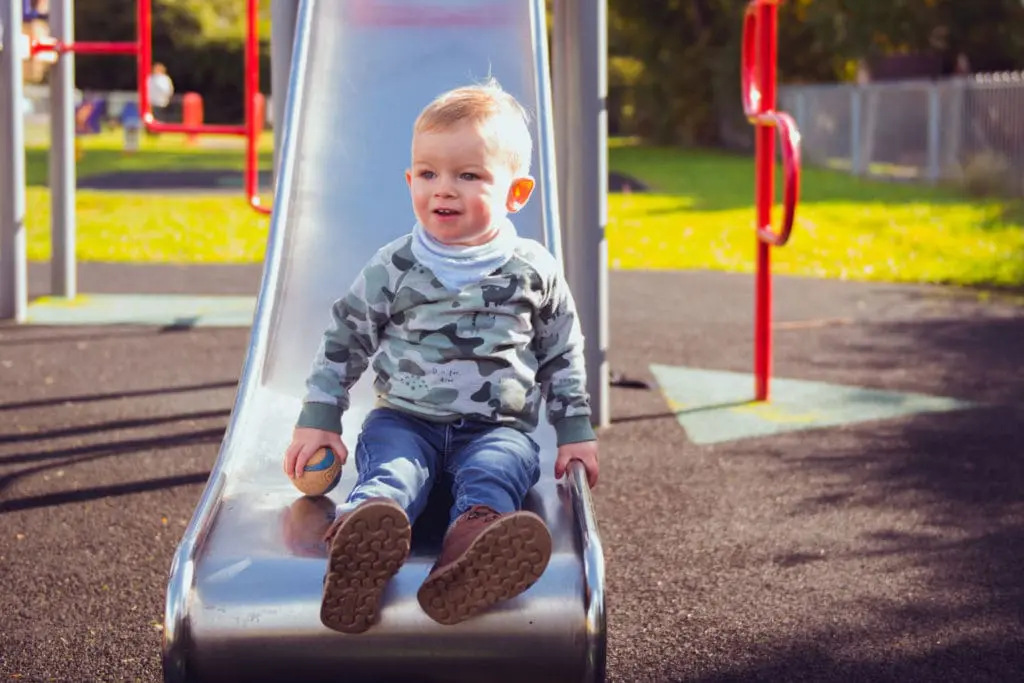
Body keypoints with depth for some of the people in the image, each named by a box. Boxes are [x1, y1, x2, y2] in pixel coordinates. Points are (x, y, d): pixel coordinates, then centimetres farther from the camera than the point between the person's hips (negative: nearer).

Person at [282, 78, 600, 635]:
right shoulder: (393, 269, 3)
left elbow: (563, 355, 14)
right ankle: (360, 546, -64)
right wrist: (317, 419, 7)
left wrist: (576, 432, 10)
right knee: (390, 473, -31)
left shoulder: (535, 272, 4)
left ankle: (470, 558, -65)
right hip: (405, 420, 1)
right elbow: (344, 341, 12)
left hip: (497, 427, 0)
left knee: (493, 472, -33)